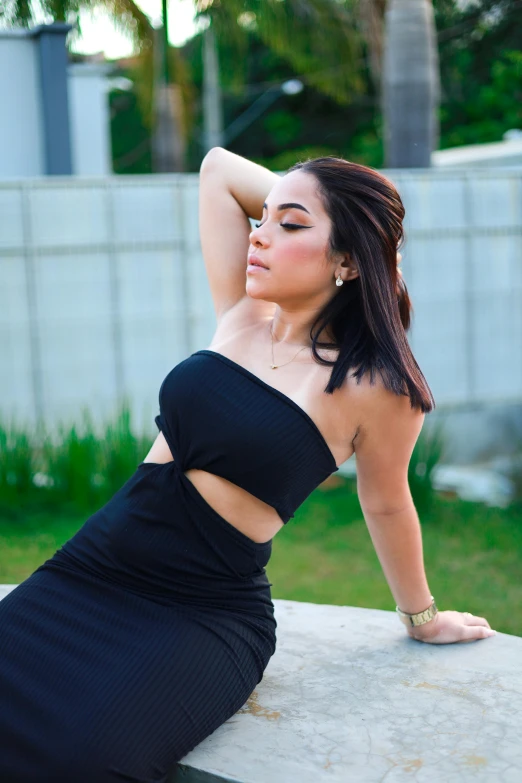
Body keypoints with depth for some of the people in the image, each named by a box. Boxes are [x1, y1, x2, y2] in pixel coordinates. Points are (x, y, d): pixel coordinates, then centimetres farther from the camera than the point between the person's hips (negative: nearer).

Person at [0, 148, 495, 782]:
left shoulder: (375, 386, -10)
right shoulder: (242, 317, 4)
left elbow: (386, 504, 7)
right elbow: (218, 168, 11)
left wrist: (421, 616, 20)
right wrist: (314, 207, 8)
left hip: (206, 612, -5)